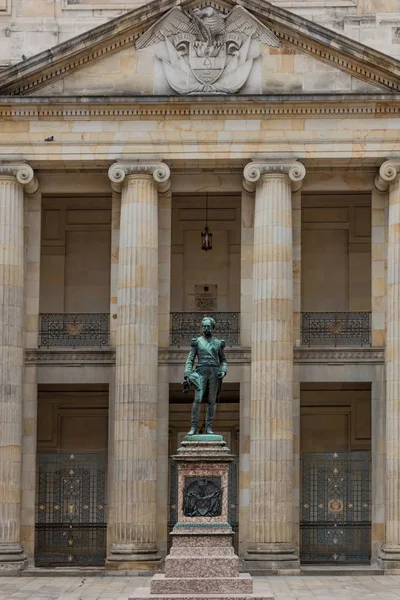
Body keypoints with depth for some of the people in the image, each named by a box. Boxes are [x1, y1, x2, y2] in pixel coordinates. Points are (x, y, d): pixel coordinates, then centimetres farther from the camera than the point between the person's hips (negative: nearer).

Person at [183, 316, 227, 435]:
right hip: (201, 373, -2)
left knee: (211, 401, 1)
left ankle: (209, 427, 6)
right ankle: (193, 427, -10)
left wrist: (223, 371, -3)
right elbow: (190, 360, 4)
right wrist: (187, 376, -7)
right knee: (197, 399, -14)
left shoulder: (218, 343, 11)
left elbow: (223, 360, 17)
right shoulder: (197, 342, 7)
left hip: (214, 374, 2)